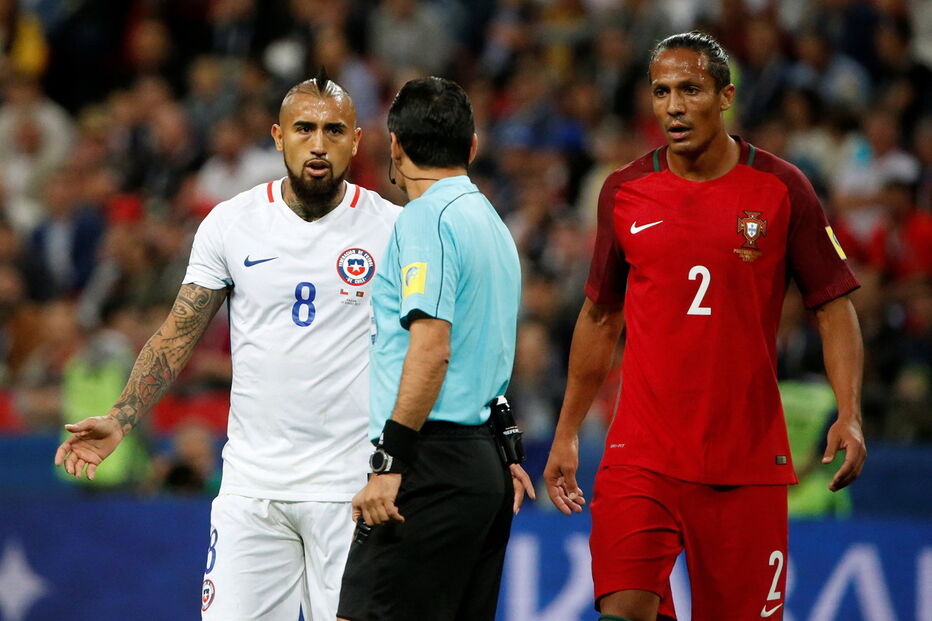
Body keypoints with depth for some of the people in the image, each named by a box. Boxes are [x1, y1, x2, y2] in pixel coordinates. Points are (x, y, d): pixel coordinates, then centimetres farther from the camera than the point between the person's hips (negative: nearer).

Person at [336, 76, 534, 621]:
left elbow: (431, 349, -18)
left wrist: (391, 462, -19)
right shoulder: (491, 222, 19)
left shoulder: (426, 218, -9)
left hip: (436, 464, -9)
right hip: (486, 465, 9)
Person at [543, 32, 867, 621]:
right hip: (641, 456, 1)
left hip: (748, 458, -1)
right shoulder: (624, 192, 5)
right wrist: (567, 432, 18)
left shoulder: (782, 189, -1)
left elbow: (833, 306, 3)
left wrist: (850, 416, -11)